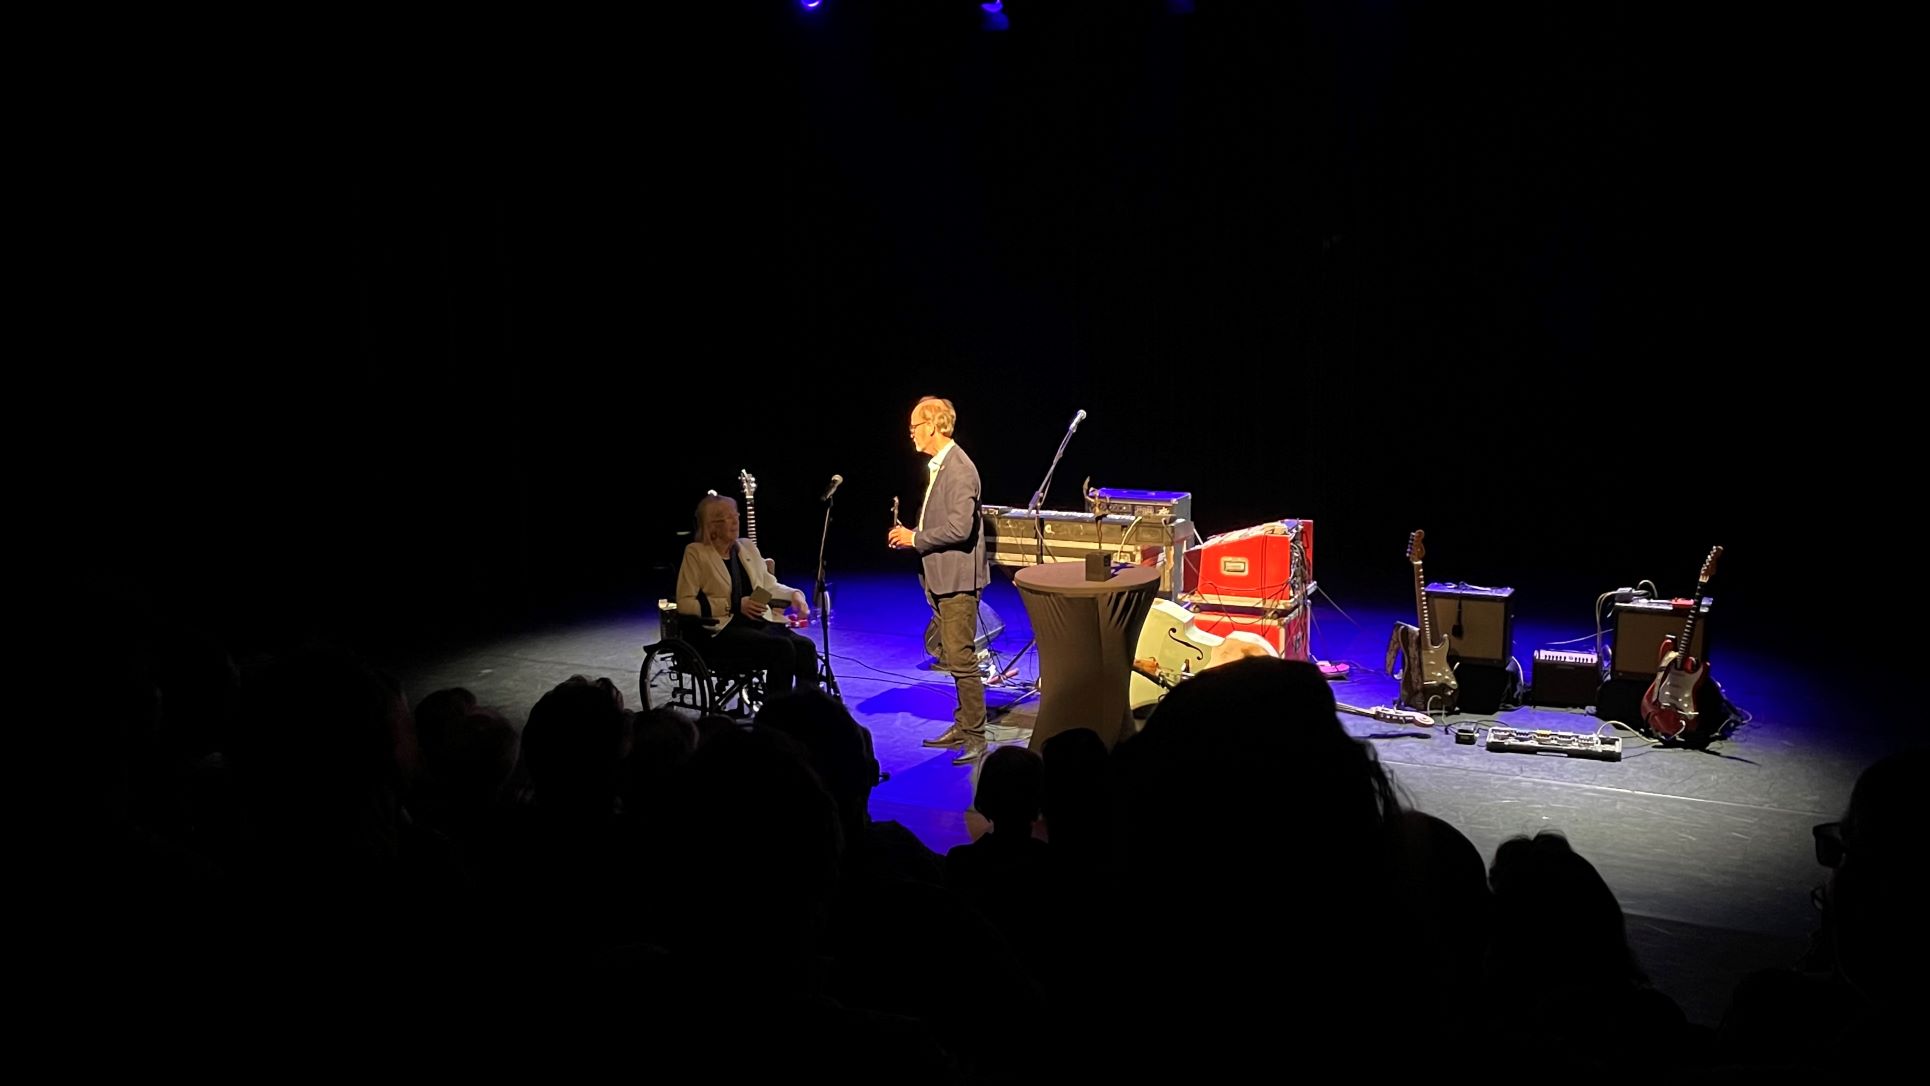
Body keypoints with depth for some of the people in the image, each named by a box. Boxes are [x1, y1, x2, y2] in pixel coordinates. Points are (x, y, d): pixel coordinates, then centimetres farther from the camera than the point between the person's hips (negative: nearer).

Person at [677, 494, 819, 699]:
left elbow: (768, 585, 26)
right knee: (781, 647, -30)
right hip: (721, 630, -6)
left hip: (758, 623, 6)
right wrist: (735, 606, -14)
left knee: (805, 646, -23)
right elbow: (684, 603, -8)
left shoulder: (747, 547, 17)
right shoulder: (696, 553, -1)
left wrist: (794, 595, 4)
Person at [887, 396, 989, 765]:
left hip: (958, 579, -10)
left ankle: (975, 737, -3)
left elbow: (959, 528, -24)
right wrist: (910, 535, 6)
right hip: (941, 578, 10)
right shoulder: (937, 466, 15)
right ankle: (962, 725, 24)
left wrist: (915, 539, -14)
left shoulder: (959, 469, -17)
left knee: (961, 658, -8)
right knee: (952, 657, 15)